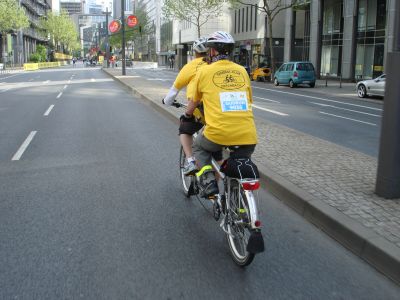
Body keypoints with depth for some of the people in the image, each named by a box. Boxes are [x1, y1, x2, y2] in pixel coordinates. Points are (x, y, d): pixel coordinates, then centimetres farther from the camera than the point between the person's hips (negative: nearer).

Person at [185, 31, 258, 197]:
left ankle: (208, 180, 8)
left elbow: (194, 102, 18)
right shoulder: (242, 71, 13)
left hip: (218, 134, -3)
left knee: (199, 147, 28)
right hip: (248, 137, 3)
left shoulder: (204, 71, 5)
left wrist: (187, 113, 40)